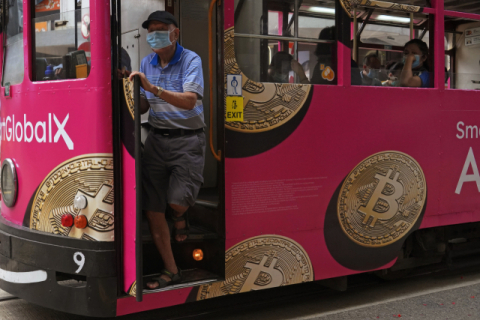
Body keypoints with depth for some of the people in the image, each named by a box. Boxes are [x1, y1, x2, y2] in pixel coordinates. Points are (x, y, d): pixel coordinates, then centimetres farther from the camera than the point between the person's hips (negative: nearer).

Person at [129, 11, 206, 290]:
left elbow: (189, 101, -23)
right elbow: (143, 107, 12)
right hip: (157, 139, 5)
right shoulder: (147, 63, 10)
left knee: (178, 200, -18)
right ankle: (171, 271, 14)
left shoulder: (190, 60, -8)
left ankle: (181, 218, 24)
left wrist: (153, 88, -32)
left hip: (187, 140, -5)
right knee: (153, 207, 1)